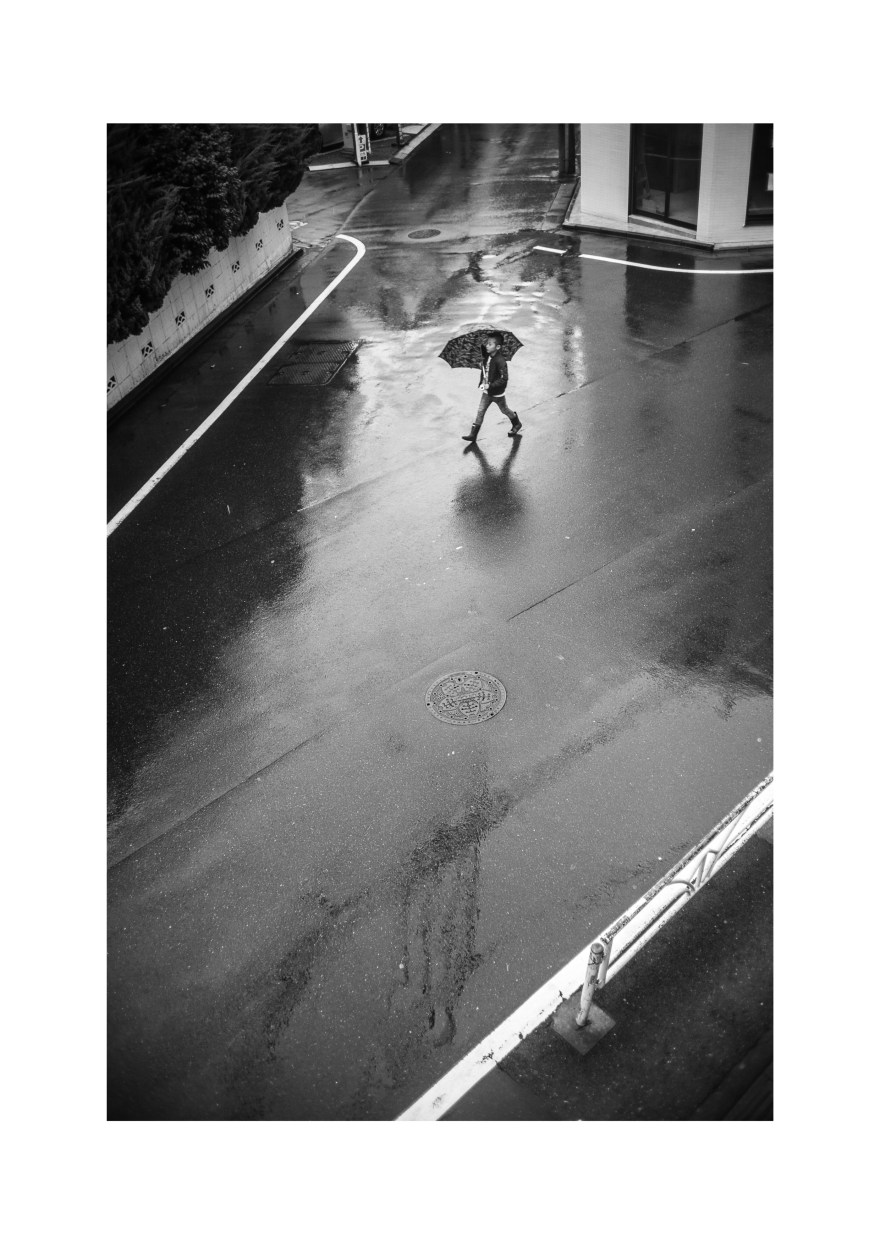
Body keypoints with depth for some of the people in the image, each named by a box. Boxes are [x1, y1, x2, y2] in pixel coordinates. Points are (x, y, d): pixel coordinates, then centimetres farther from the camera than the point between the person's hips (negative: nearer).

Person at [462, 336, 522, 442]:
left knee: (504, 410, 15)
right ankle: (473, 434, 7)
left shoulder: (500, 361, -27)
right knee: (480, 411, 4)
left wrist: (490, 386, -29)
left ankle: (517, 425, 41)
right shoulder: (486, 358, -4)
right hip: (487, 391, 6)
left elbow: (504, 379, -28)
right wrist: (482, 382, 3)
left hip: (497, 393, -6)